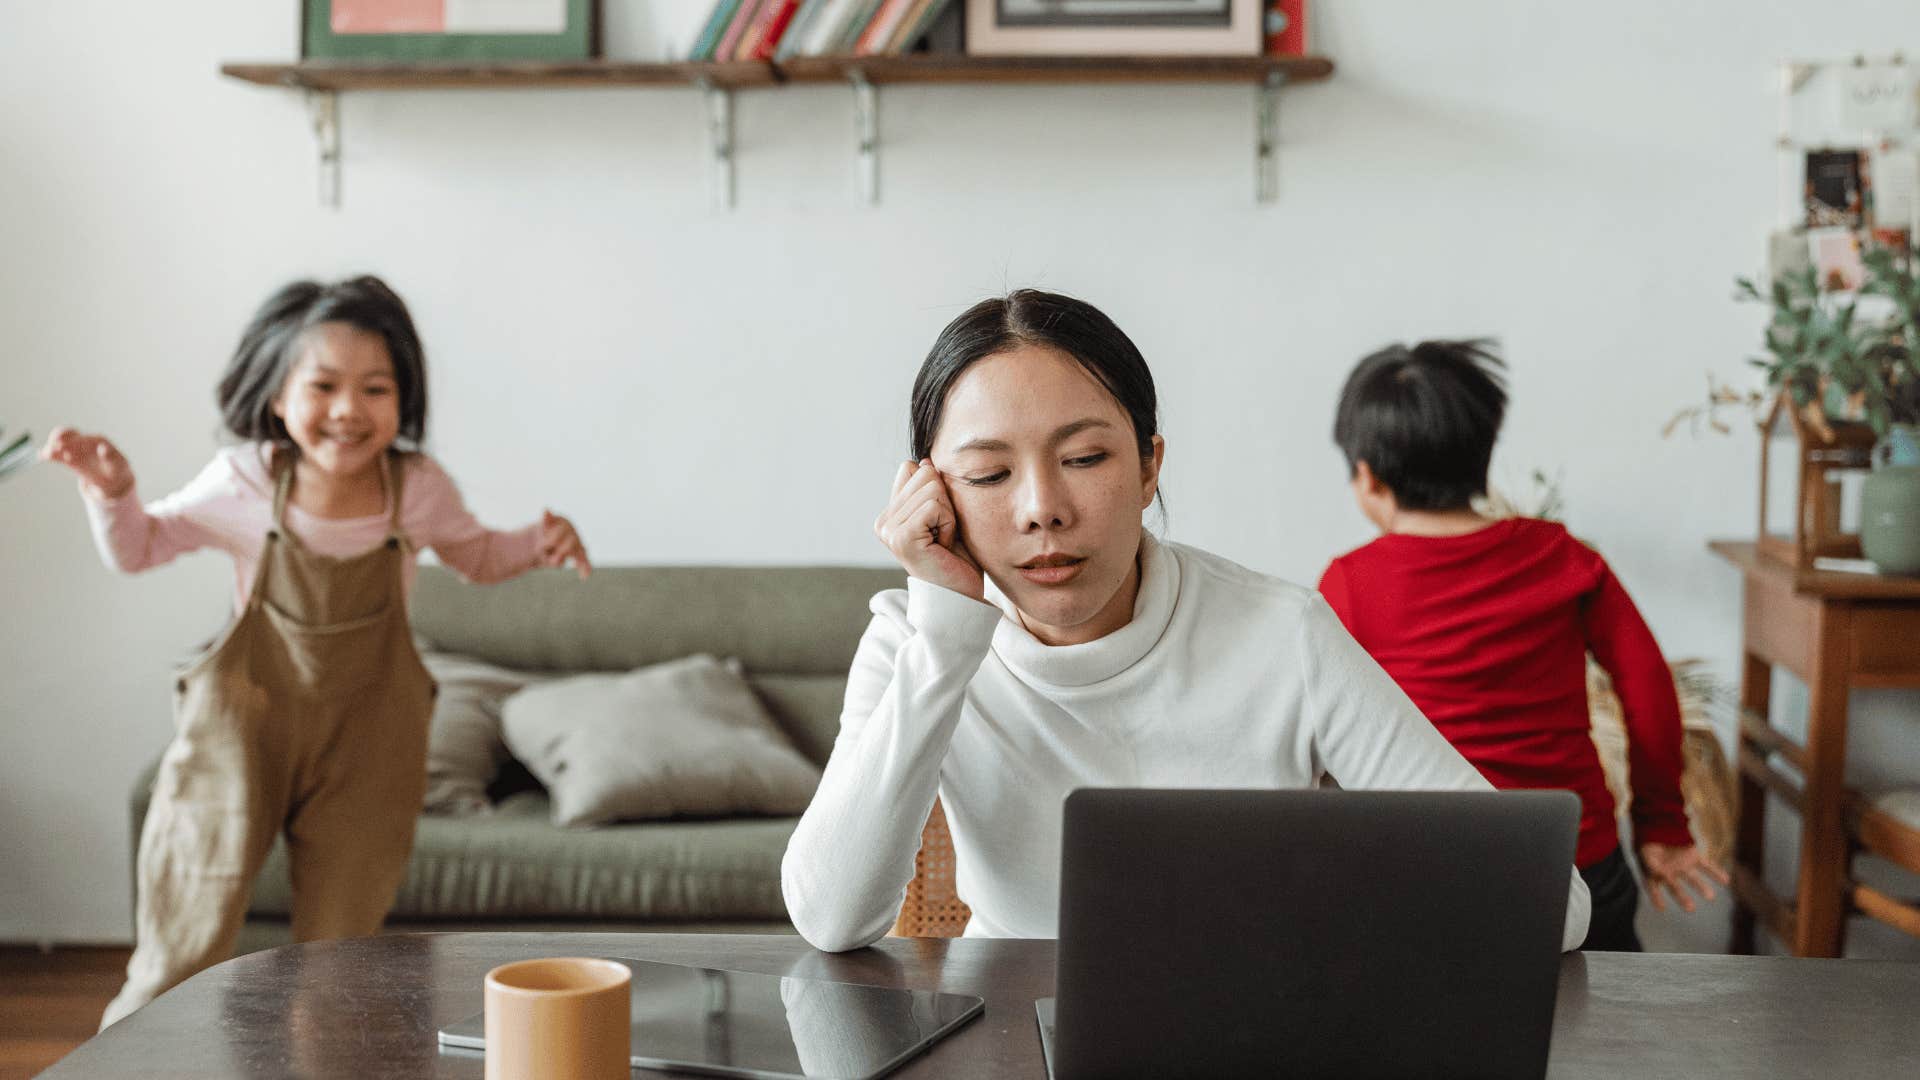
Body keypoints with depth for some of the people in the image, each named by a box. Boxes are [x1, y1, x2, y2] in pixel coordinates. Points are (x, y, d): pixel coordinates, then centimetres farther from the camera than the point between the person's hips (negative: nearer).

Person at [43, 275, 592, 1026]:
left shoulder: (418, 489, -9)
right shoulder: (243, 483, -11)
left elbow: (475, 557, 12)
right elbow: (138, 549, 3)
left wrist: (539, 543, -8)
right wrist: (111, 490, -17)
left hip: (365, 737, 1)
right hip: (244, 723, -1)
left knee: (337, 955, 11)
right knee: (183, 946, 3)